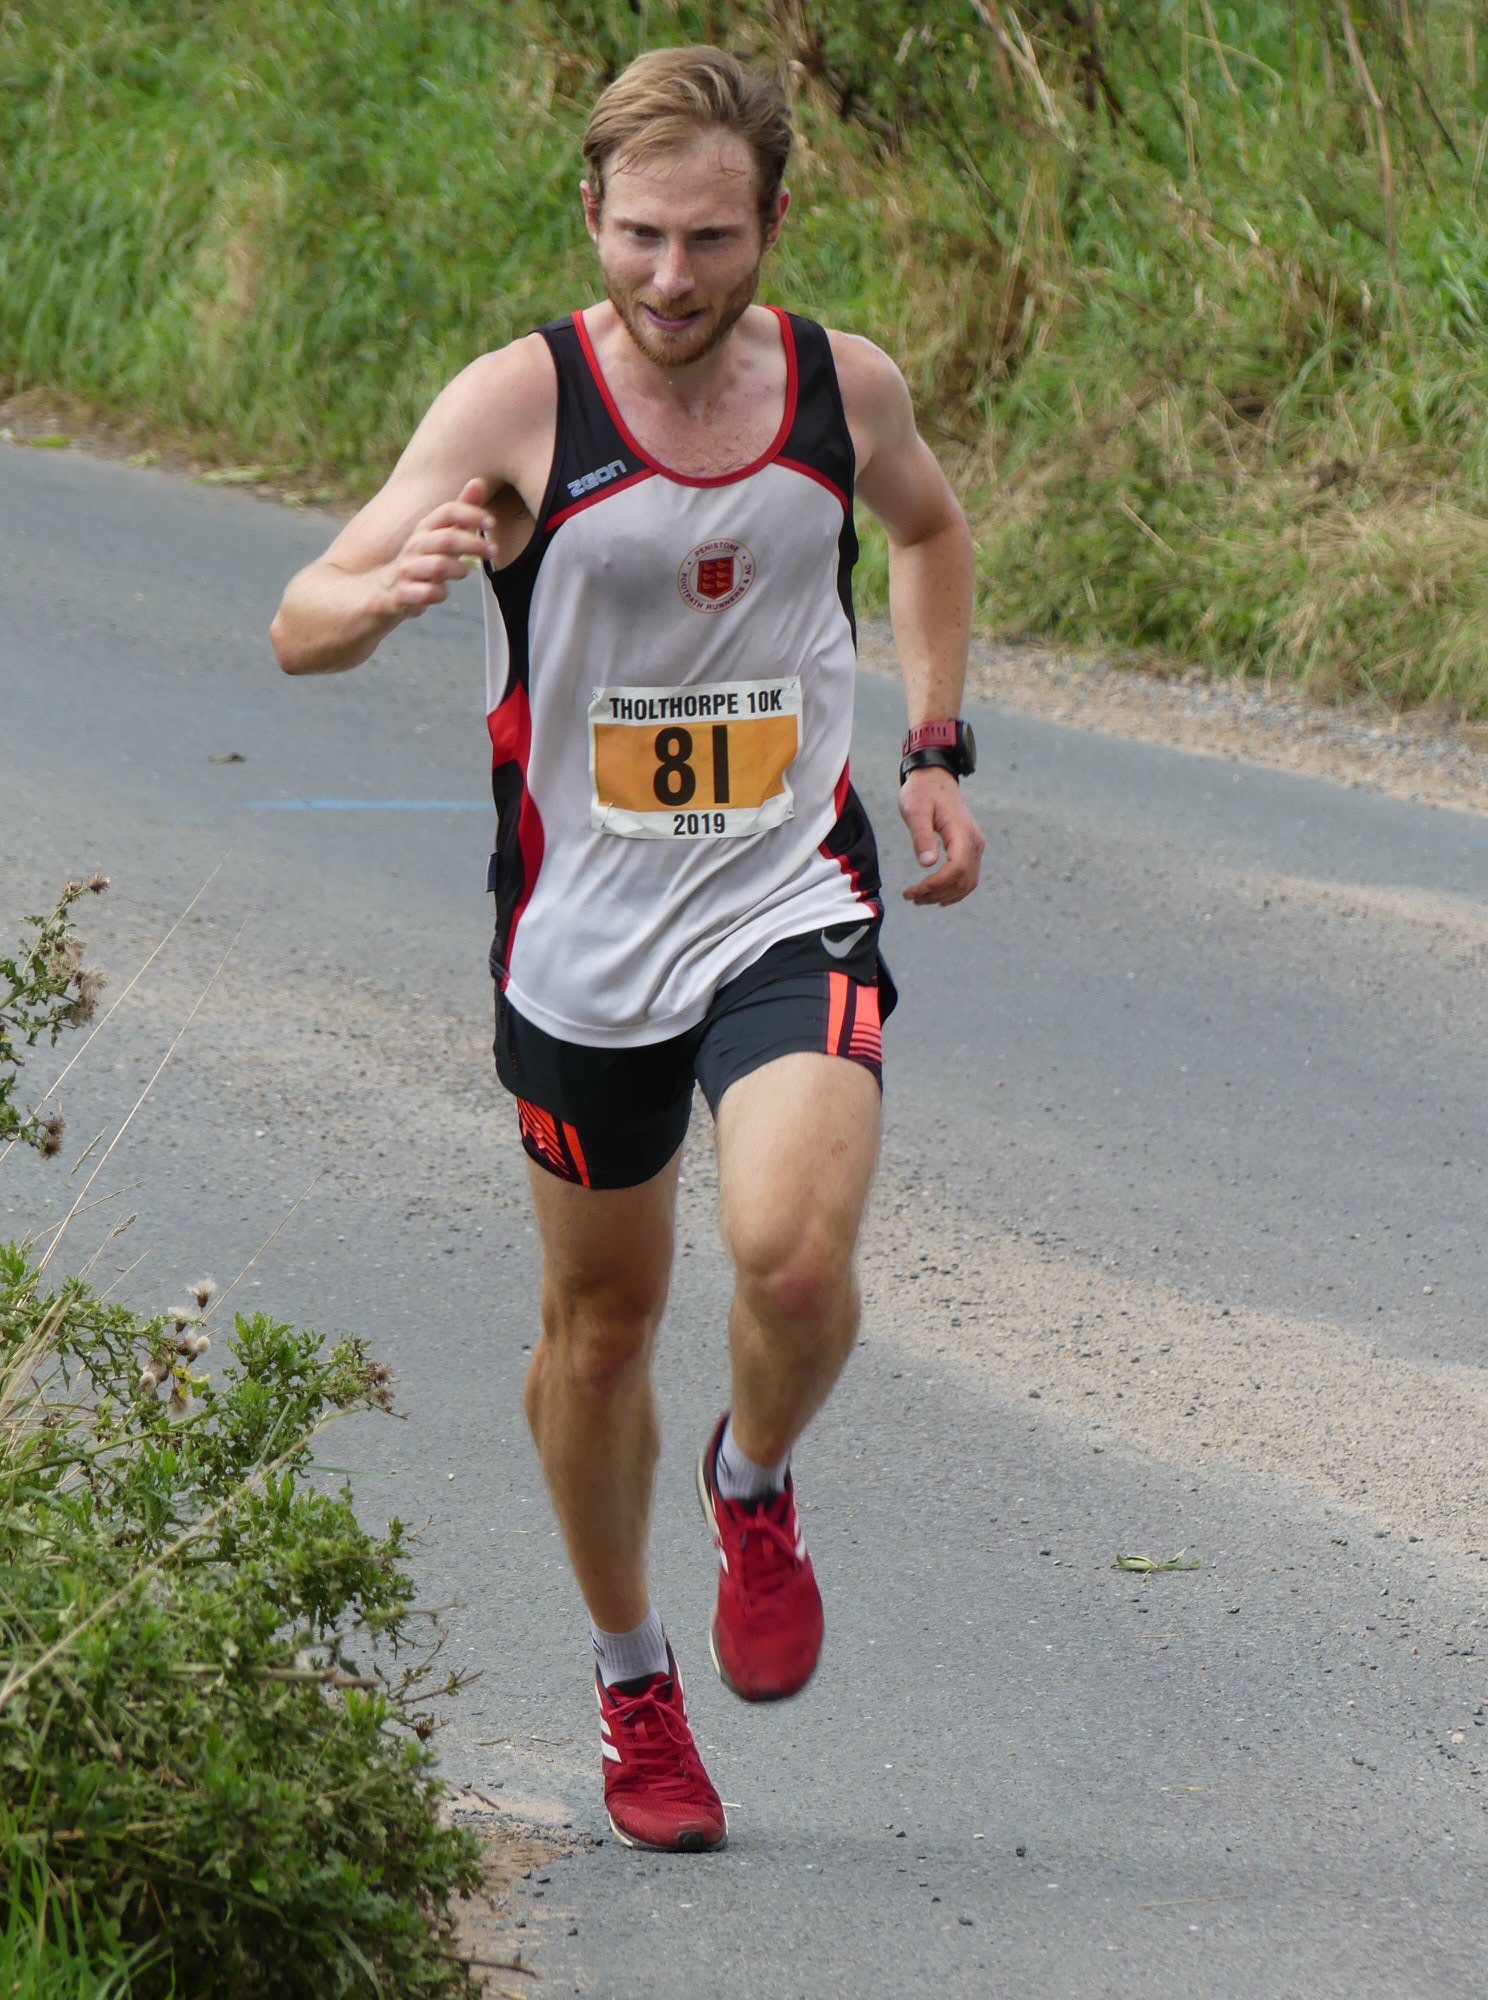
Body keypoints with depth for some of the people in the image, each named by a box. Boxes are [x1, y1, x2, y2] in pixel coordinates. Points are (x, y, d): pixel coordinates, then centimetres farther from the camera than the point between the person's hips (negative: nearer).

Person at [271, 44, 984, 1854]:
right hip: (584, 939, 0)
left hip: (793, 911, 0)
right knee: (600, 1319, 13)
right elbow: (298, 628, -21)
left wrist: (935, 749, 10)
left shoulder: (844, 387, -4)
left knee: (794, 1256, -24)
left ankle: (755, 1487, 10)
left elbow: (928, 529, 21)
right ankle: (630, 1677, 36)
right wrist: (396, 588, -43)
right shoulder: (521, 401, -14)